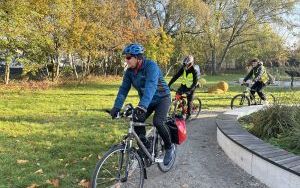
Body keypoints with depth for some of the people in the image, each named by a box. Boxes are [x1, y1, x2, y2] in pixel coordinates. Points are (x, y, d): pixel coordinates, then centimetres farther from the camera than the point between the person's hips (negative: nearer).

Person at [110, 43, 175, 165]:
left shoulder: (150, 66, -28)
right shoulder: (129, 72, -7)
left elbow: (151, 86, -42)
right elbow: (123, 89, -10)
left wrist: (142, 106, -55)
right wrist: (116, 107, -23)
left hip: (162, 98, -6)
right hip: (147, 101, 6)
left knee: (157, 122, -25)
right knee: (136, 121, -12)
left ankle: (169, 147, 0)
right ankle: (146, 149, 5)